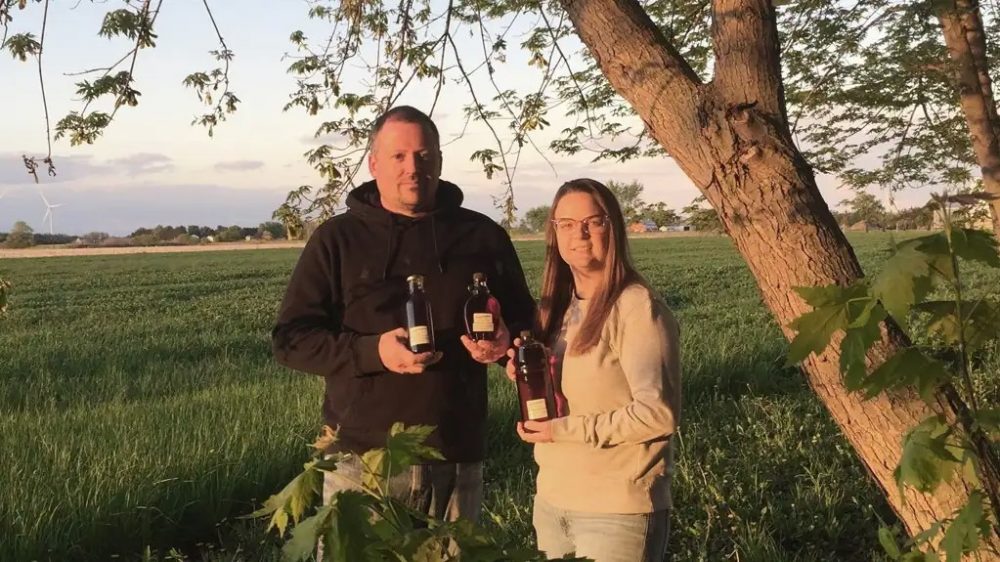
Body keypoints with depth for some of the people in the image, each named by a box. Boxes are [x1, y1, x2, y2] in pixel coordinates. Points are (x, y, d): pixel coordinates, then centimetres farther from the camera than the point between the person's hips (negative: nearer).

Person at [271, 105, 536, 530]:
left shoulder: (482, 236, 7)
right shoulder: (337, 239, 2)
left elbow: (525, 319, 17)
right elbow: (291, 338, -2)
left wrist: (505, 339, -8)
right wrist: (372, 351, -17)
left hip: (457, 459, 2)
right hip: (363, 459, -2)